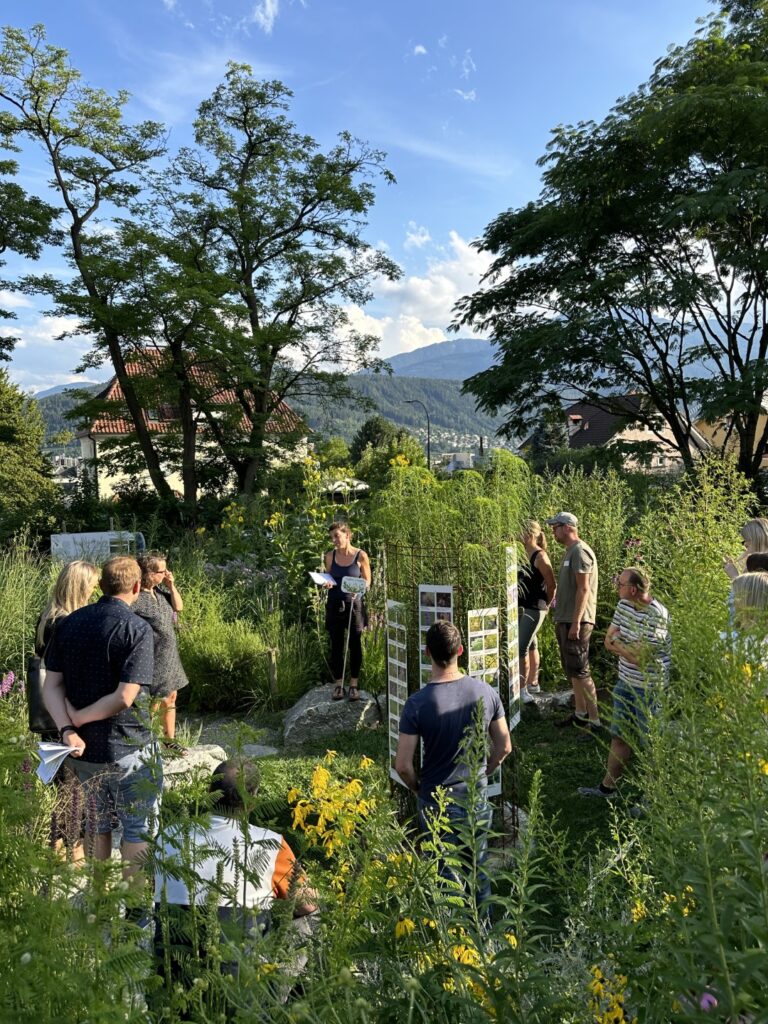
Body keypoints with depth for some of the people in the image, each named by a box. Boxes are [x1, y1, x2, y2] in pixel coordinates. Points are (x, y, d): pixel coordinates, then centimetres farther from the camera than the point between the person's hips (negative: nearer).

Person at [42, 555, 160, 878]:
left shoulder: (69, 623, 1)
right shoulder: (137, 630, -17)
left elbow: (52, 685, -3)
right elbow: (125, 697, -23)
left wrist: (67, 729, -13)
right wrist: (78, 718, -10)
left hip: (82, 747, 6)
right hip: (128, 750, -6)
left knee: (97, 826, 23)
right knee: (138, 829, 12)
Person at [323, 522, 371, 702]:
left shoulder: (360, 556, -7)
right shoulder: (330, 556, 2)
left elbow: (367, 582, -2)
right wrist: (326, 583, -10)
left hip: (354, 604, -2)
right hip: (335, 604, 2)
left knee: (355, 644, 6)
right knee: (336, 645, 7)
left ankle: (354, 684, 17)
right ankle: (338, 684, 18)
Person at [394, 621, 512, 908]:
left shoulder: (417, 703, -23)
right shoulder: (486, 692, -13)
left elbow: (403, 766, -19)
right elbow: (504, 747, -1)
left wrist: (419, 788, 2)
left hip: (437, 802, -3)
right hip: (476, 799, 3)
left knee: (444, 874, 19)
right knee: (478, 869, 23)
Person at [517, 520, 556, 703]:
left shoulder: (540, 556, -15)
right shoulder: (526, 555, 7)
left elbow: (551, 585, -14)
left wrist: (546, 605, -3)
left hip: (534, 610, -8)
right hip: (523, 608, 8)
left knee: (521, 648, -9)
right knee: (531, 646, 17)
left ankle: (523, 690, -3)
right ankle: (533, 684, 29)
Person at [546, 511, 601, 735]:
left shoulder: (580, 551, -15)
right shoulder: (569, 551, 16)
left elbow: (583, 589, -20)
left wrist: (576, 622, -22)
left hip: (576, 622, -10)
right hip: (565, 620, 10)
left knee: (580, 671, -8)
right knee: (572, 670, 16)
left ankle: (595, 721, -3)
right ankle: (580, 714, 26)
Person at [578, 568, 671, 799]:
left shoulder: (656, 616, -25)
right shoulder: (624, 605, 0)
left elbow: (640, 658, -27)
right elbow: (608, 641, 4)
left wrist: (618, 644, -11)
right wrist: (629, 649, -15)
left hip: (650, 687, -8)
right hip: (626, 682, 8)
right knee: (619, 736, 18)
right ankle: (607, 787, 32)